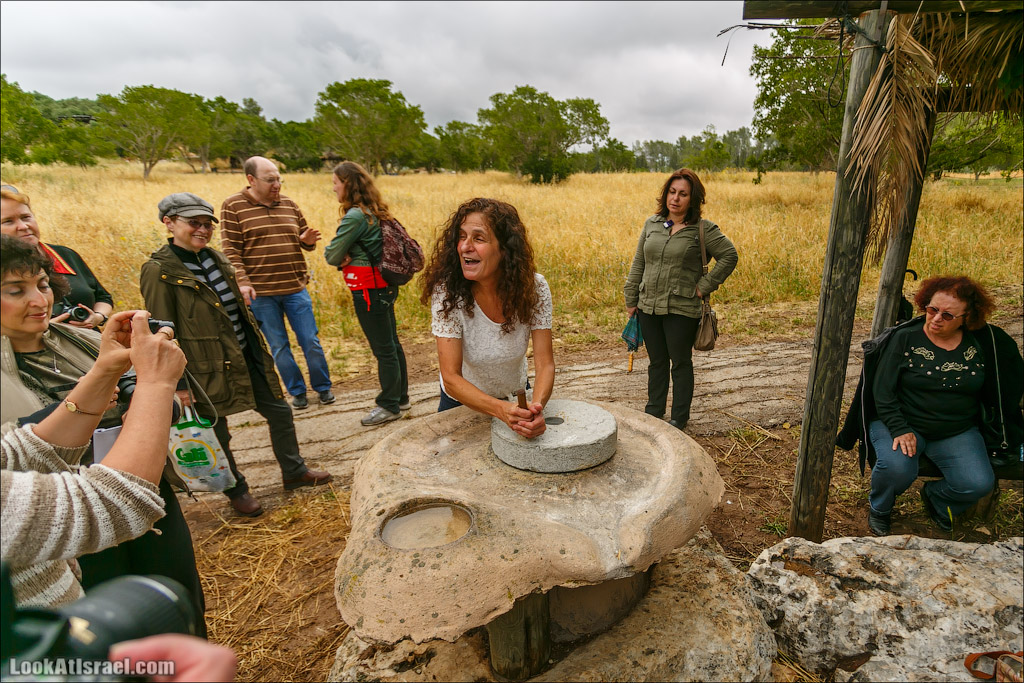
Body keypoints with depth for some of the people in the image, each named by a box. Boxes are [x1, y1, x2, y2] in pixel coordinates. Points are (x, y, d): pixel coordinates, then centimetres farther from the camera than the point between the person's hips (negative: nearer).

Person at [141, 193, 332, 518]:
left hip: (247, 356, 7)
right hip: (209, 367, -7)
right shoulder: (159, 271, -14)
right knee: (217, 434, 10)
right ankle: (237, 491, 31)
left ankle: (294, 471, 31)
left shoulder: (215, 258, 8)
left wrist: (257, 347, 18)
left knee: (280, 412, 13)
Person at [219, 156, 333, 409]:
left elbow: (304, 240, 20)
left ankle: (323, 387, 23)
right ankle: (297, 392, 24)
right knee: (278, 346, 8)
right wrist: (242, 282, -17)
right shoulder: (233, 206, -2)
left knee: (310, 341, 5)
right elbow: (230, 249, -6)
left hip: (295, 289, 3)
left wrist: (308, 241, -4)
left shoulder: (289, 204, 9)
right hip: (260, 293, -2)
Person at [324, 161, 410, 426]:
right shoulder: (373, 212, 11)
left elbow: (332, 255, -14)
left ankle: (389, 406, 14)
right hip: (383, 285, 10)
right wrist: (347, 256, -5)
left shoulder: (355, 216, -17)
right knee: (391, 343, 16)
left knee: (383, 348, 1)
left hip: (369, 290, -10)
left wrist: (339, 256, 7)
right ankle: (400, 397, 29)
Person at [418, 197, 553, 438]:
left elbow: (545, 364, -22)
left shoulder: (534, 287, -22)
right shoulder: (447, 292, -27)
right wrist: (502, 410, -43)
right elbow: (451, 378, -29)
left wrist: (537, 407, -41)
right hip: (463, 401, -1)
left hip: (517, 395, 2)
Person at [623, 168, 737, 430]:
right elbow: (638, 264, 11)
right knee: (657, 362, 16)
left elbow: (729, 255, -3)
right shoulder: (651, 224, 7)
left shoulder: (702, 229, -5)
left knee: (681, 363, 8)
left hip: (682, 310, -4)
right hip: (649, 307, 4)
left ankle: (680, 416, 24)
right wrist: (631, 299, 9)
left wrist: (705, 285, -7)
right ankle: (654, 409, 33)